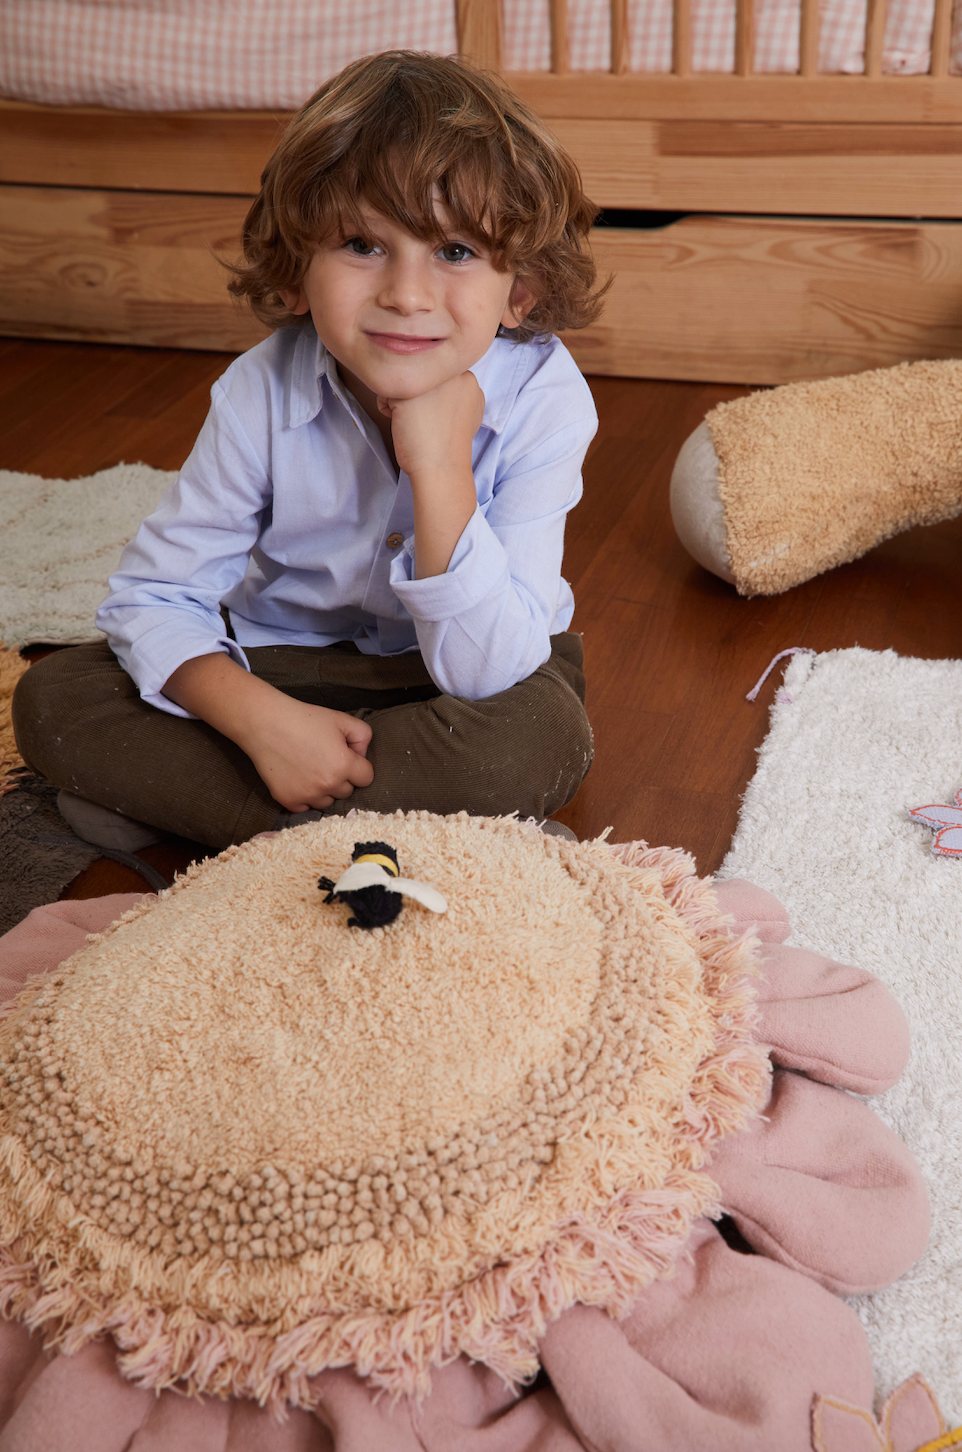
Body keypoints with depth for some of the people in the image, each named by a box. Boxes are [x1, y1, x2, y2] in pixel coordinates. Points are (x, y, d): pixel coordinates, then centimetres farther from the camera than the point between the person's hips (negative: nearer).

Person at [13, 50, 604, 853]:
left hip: (482, 663, -1)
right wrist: (263, 718, -30)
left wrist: (439, 466, -37)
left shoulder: (543, 398, -25)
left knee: (545, 734, -36)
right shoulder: (264, 394, -19)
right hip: (284, 664, 2)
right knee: (51, 698, -15)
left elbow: (484, 673, -29)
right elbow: (153, 597, -12)